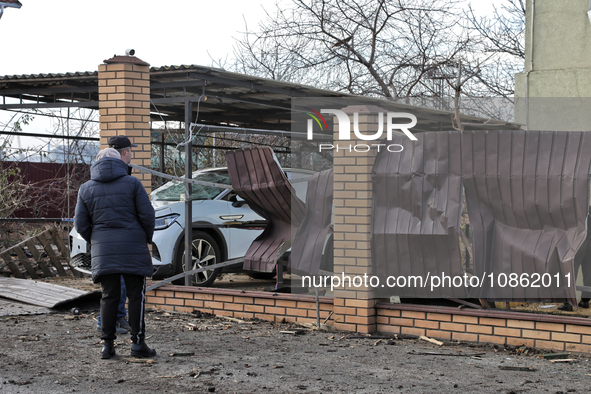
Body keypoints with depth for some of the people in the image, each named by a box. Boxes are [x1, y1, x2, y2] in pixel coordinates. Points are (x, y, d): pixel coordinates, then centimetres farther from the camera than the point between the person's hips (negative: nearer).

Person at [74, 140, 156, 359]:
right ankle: (137, 343, -1)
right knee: (136, 295, 2)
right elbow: (147, 215, -3)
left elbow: (81, 224, 7)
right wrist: (147, 238, 13)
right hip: (132, 248, -2)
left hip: (103, 250, 3)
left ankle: (107, 345, 6)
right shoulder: (132, 183, 0)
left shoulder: (86, 189, 7)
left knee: (109, 297, 8)